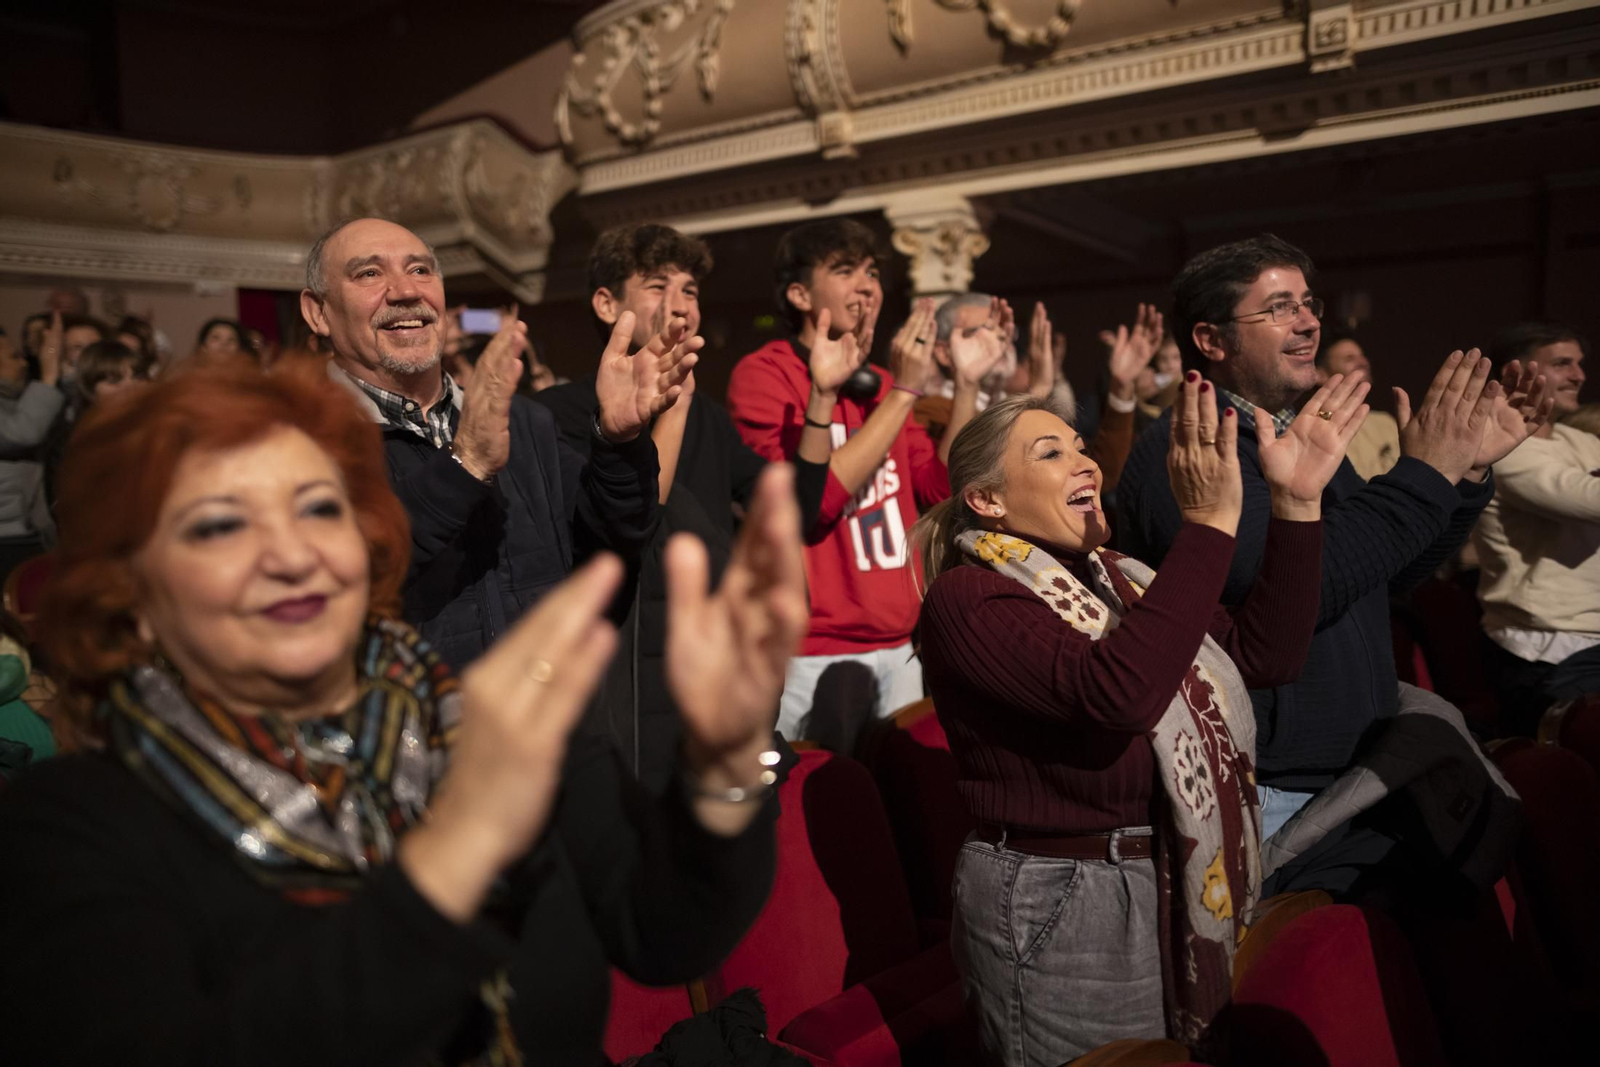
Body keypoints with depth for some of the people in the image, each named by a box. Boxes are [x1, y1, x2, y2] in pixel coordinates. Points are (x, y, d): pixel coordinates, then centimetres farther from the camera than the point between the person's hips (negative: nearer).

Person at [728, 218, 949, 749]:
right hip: (811, 655, -6)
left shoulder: (877, 385, 13)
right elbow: (811, 501, -19)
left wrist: (968, 386, 1)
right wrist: (904, 391, -16)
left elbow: (938, 488, 9)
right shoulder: (763, 374, -7)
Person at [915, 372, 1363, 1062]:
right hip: (1059, 908, -8)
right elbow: (1114, 693, -33)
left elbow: (1265, 655, 2)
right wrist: (1209, 524, -31)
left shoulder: (1112, 580, 8)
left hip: (1171, 893, 8)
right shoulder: (967, 598, -17)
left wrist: (1296, 503, -6)